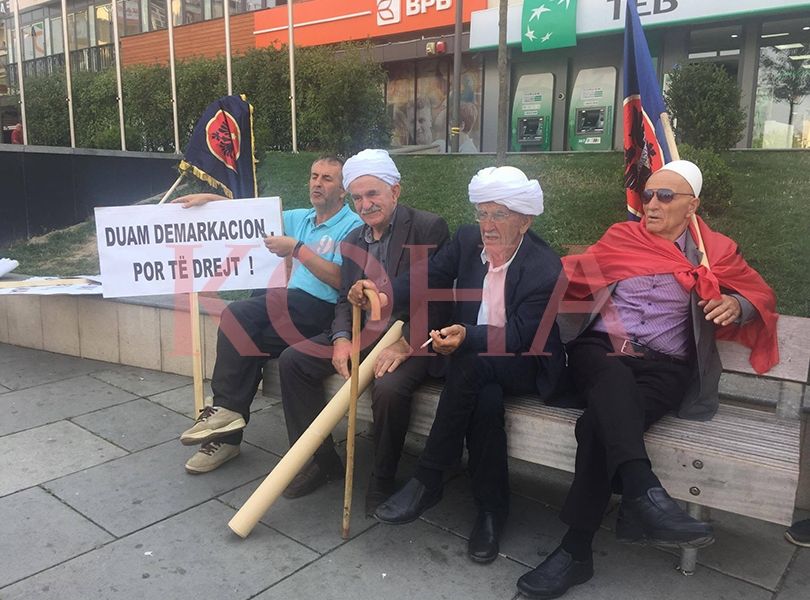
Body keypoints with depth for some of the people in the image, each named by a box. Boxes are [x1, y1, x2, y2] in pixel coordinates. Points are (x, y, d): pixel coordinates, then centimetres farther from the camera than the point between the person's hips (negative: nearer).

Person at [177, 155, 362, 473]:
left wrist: (297, 249, -15)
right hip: (292, 302, 7)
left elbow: (340, 280, -15)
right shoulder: (301, 218, 20)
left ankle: (227, 409, -7)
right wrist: (210, 198, 10)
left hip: (321, 309, -7)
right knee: (246, 343, -15)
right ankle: (227, 433, -1)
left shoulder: (352, 226, -4)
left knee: (236, 317, -22)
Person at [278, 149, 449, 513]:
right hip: (362, 333, 7)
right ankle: (321, 460, 5)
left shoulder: (429, 228, -9)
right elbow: (345, 299, 11)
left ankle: (382, 482, -9)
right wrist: (341, 339, -9)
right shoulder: (353, 240, 13)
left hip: (410, 338, -7)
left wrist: (406, 343, -27)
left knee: (389, 388, -35)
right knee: (291, 361, -5)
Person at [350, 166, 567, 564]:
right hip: (472, 358, 4)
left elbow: (519, 335, -25)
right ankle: (491, 508, -10)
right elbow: (428, 279, -7)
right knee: (486, 401, -30)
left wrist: (467, 336, -43)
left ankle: (426, 481, -24)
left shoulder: (546, 269, -19)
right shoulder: (467, 240, -2)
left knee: (470, 364, -36)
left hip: (525, 364, -4)